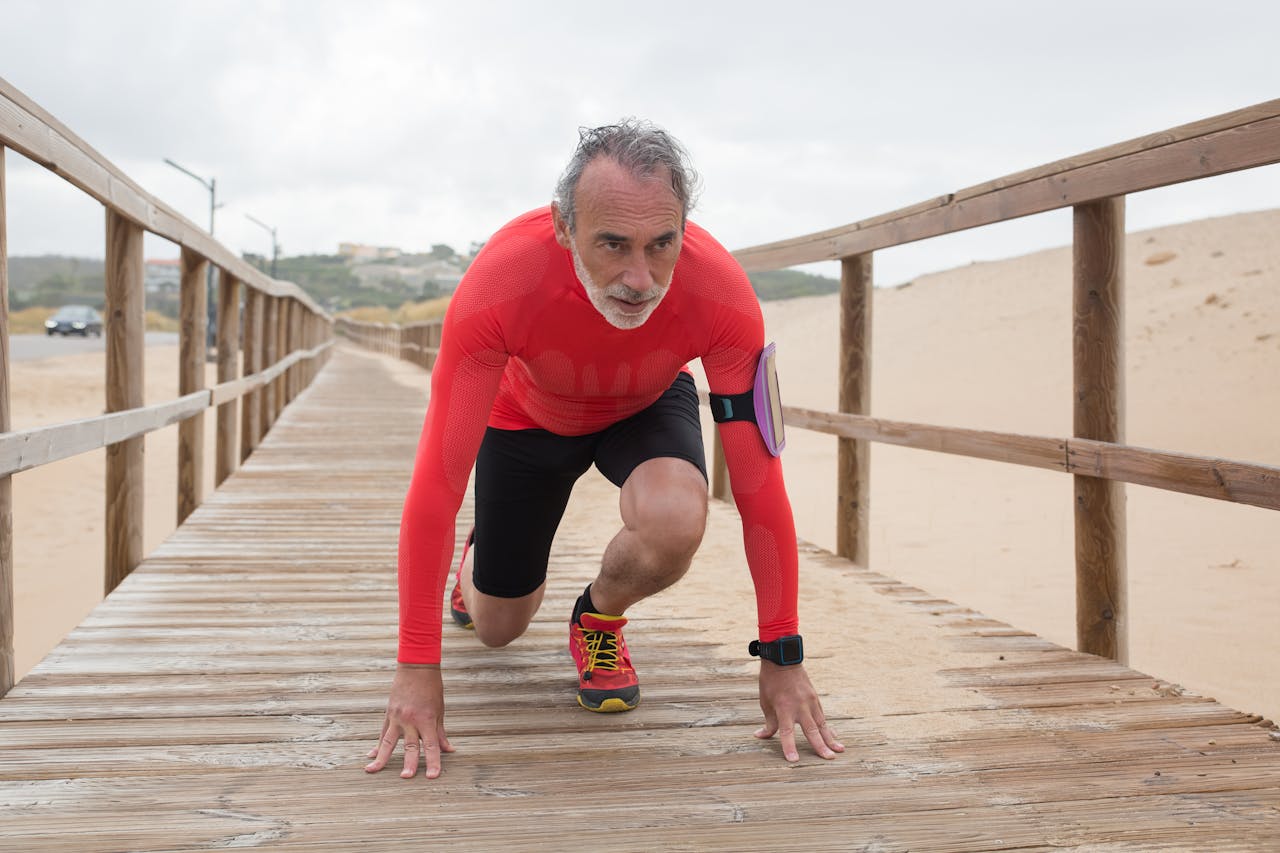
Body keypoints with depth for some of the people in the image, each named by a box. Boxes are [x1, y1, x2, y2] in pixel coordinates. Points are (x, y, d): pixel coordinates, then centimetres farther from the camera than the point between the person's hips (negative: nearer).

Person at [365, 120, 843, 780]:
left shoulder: (721, 293, -38)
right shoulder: (497, 286, -41)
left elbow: (758, 484, -30)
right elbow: (437, 484, -36)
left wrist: (782, 659, -27)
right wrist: (417, 669, -35)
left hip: (646, 407, 0)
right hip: (527, 414, 0)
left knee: (676, 522, -34)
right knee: (498, 627, 10)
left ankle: (600, 618, 1)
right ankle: (483, 558, 49)